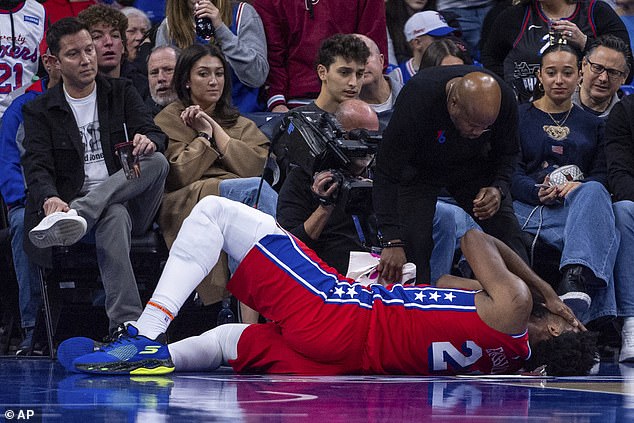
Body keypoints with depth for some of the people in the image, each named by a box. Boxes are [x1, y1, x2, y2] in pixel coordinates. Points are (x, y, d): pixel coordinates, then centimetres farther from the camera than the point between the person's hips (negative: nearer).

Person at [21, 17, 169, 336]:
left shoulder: (121, 93, 18)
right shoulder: (40, 112, 11)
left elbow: (157, 136, 6)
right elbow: (37, 166, -4)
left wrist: (148, 140, -23)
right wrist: (50, 198, -29)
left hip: (130, 199, 3)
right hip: (73, 200, -3)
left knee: (157, 161, -31)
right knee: (114, 216, -40)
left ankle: (76, 216, -46)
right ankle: (125, 325, -54)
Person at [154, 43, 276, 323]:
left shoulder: (241, 126, 29)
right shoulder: (168, 121, 16)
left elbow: (255, 167, 6)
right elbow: (179, 176, -1)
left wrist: (216, 130, 7)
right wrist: (204, 136, 6)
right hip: (187, 203, -4)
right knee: (258, 188, -31)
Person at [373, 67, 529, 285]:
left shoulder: (504, 99, -27)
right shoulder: (418, 98, -38)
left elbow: (508, 152, -6)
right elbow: (387, 173, -34)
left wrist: (498, 189, -27)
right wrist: (393, 241, -41)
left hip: (472, 165, 3)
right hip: (419, 167, -3)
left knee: (508, 233, -8)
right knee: (414, 244, -20)